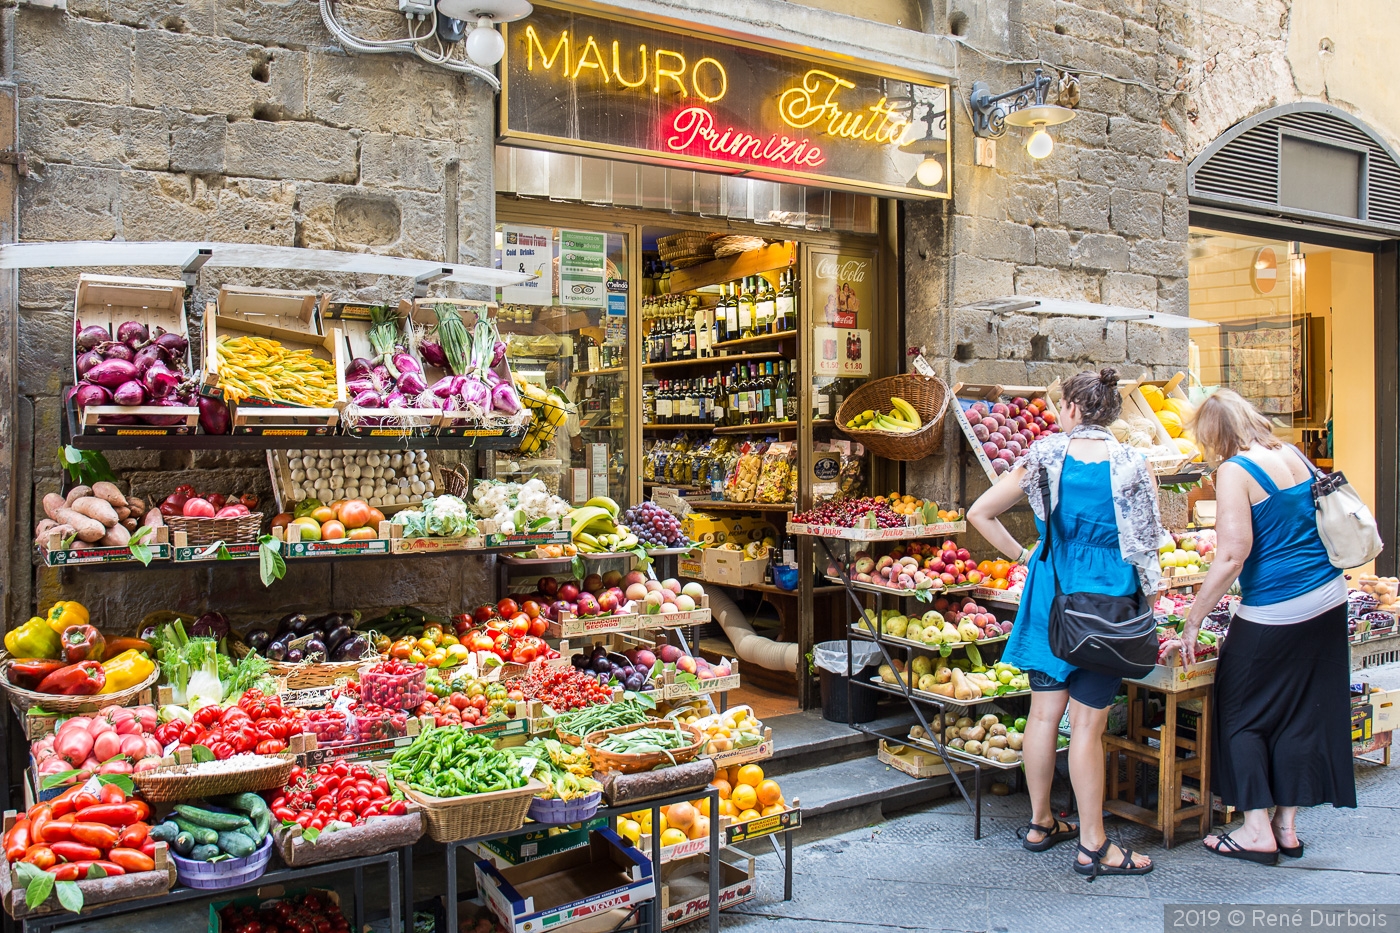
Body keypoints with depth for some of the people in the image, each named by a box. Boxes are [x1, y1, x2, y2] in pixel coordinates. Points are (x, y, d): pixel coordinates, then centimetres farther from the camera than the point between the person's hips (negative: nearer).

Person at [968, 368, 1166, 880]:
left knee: (1044, 710, 12)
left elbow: (979, 514, -2)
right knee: (1088, 722, 2)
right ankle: (1093, 845, 12)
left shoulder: (1045, 456, -2)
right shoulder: (1131, 464, -8)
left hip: (1051, 591, 3)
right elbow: (1150, 537, -4)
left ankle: (1040, 823, 26)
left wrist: (1022, 555, 7)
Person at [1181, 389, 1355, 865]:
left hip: (1274, 610, -8)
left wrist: (1192, 622, -14)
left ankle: (1257, 829, 11)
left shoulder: (1235, 470, -15)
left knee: (1241, 713, 8)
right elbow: (1320, 522, 19)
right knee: (1303, 713, 14)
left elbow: (1231, 558, -20)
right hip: (1330, 600, 8)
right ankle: (1287, 825, 22)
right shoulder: (1294, 454, 8)